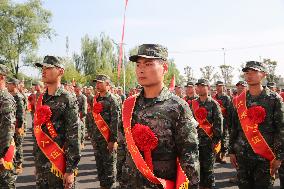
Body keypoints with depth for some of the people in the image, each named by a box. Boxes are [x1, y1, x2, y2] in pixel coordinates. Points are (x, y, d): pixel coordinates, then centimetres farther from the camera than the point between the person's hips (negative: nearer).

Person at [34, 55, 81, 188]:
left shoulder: (68, 100, -12)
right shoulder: (40, 99, 8)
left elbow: (74, 137, -16)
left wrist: (71, 170, -17)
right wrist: (36, 162, 15)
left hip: (59, 165, -6)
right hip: (40, 165, 6)